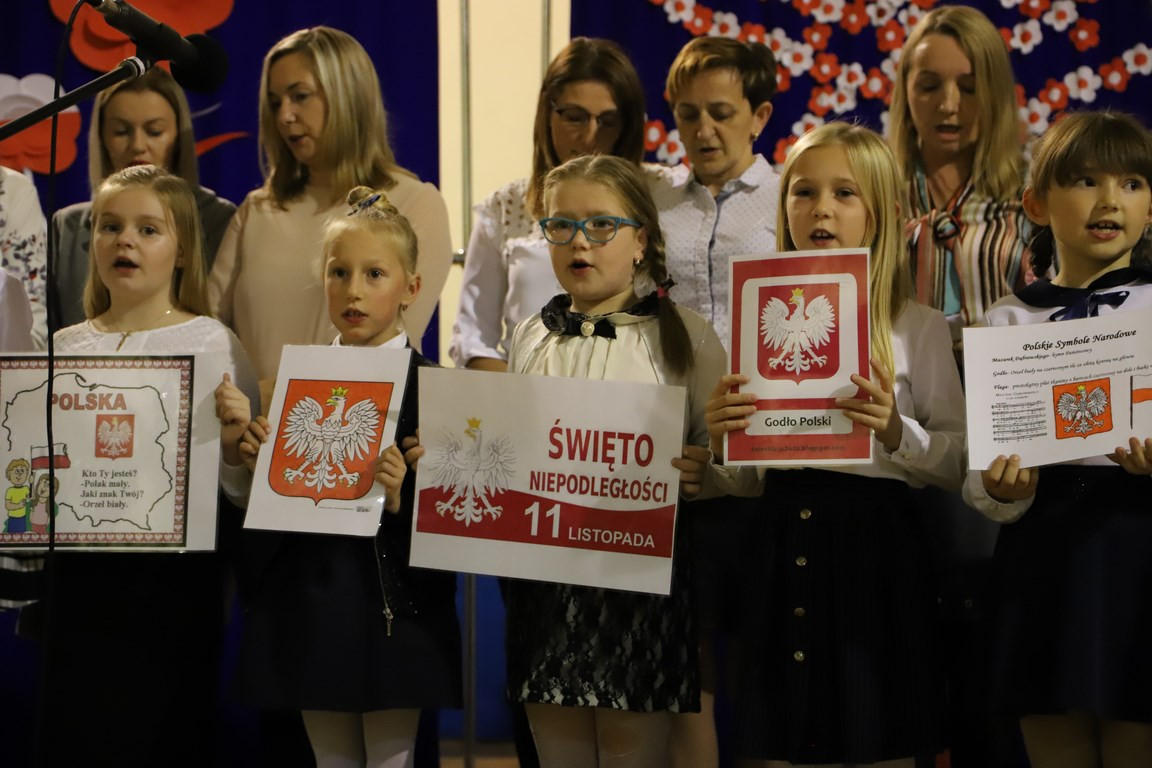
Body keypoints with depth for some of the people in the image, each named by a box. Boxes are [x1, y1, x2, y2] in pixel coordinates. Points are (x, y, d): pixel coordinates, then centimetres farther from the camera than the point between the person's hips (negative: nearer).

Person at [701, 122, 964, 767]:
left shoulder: (918, 327, -1)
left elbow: (958, 461, -3)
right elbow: (746, 482, 11)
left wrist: (896, 430, -20)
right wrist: (721, 445, -10)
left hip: (878, 549, -3)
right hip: (785, 550, 3)